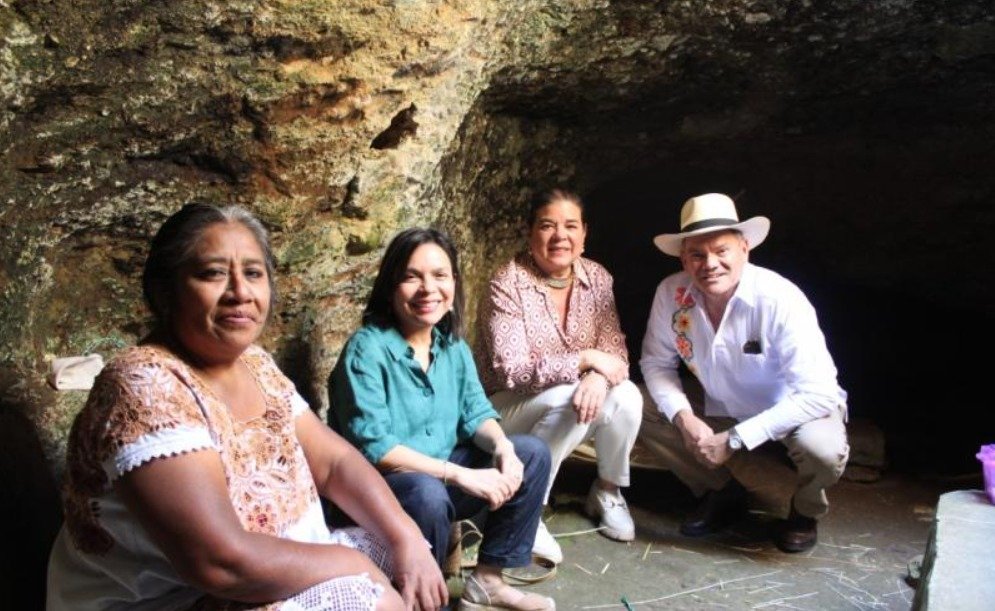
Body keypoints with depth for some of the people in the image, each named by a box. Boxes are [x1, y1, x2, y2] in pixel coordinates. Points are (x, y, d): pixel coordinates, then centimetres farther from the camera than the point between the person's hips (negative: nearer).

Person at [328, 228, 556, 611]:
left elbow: (475, 411, 5)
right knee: (428, 494, -38)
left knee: (532, 454, -1)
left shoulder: (452, 344, 3)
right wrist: (462, 476, -29)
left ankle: (486, 580, 6)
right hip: (380, 487, -8)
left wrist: (502, 447, -19)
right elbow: (371, 446, -26)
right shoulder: (367, 349, -20)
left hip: (441, 476, 8)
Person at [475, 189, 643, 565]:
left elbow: (614, 347, -7)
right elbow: (511, 369, -24)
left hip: (568, 402, 5)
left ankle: (608, 491, 4)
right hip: (511, 407, -5)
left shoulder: (596, 278, -2)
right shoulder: (508, 284, -18)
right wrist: (585, 359, -27)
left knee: (625, 396, -22)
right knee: (571, 402, -33)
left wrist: (599, 376, -30)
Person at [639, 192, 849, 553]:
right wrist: (684, 418, -25)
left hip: (793, 412, -3)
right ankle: (724, 493, 6)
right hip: (723, 413, 4)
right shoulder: (671, 293, -18)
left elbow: (818, 394, -31)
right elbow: (657, 362, -6)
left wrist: (734, 440, -32)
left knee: (823, 449, -35)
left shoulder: (780, 300, -29)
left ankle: (805, 512, 4)